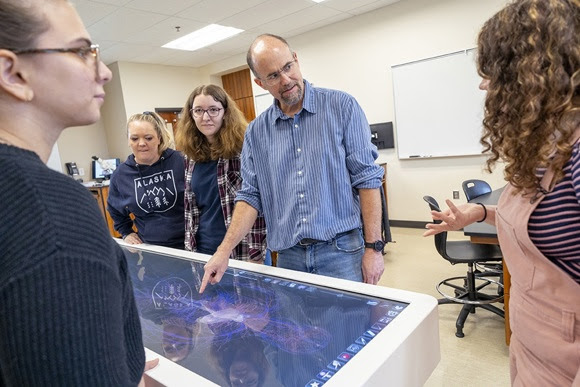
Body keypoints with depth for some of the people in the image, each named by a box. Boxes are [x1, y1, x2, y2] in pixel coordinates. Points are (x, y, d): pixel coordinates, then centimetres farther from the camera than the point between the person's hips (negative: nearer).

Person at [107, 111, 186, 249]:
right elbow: (115, 210, 18)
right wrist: (126, 233, 12)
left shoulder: (180, 162, -13)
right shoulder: (120, 175, -1)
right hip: (149, 248, 3)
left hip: (187, 244, -2)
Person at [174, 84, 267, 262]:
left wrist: (256, 256, -15)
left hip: (240, 251, -5)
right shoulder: (192, 155, 4)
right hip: (203, 250, 6)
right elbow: (190, 207, 12)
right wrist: (190, 248, 10)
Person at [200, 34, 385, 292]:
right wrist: (224, 251, -3)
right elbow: (251, 195, 7)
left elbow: (366, 178, -5)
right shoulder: (256, 132, 7)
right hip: (288, 257, 3)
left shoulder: (341, 107, -3)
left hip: (341, 252, -2)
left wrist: (373, 247, -9)